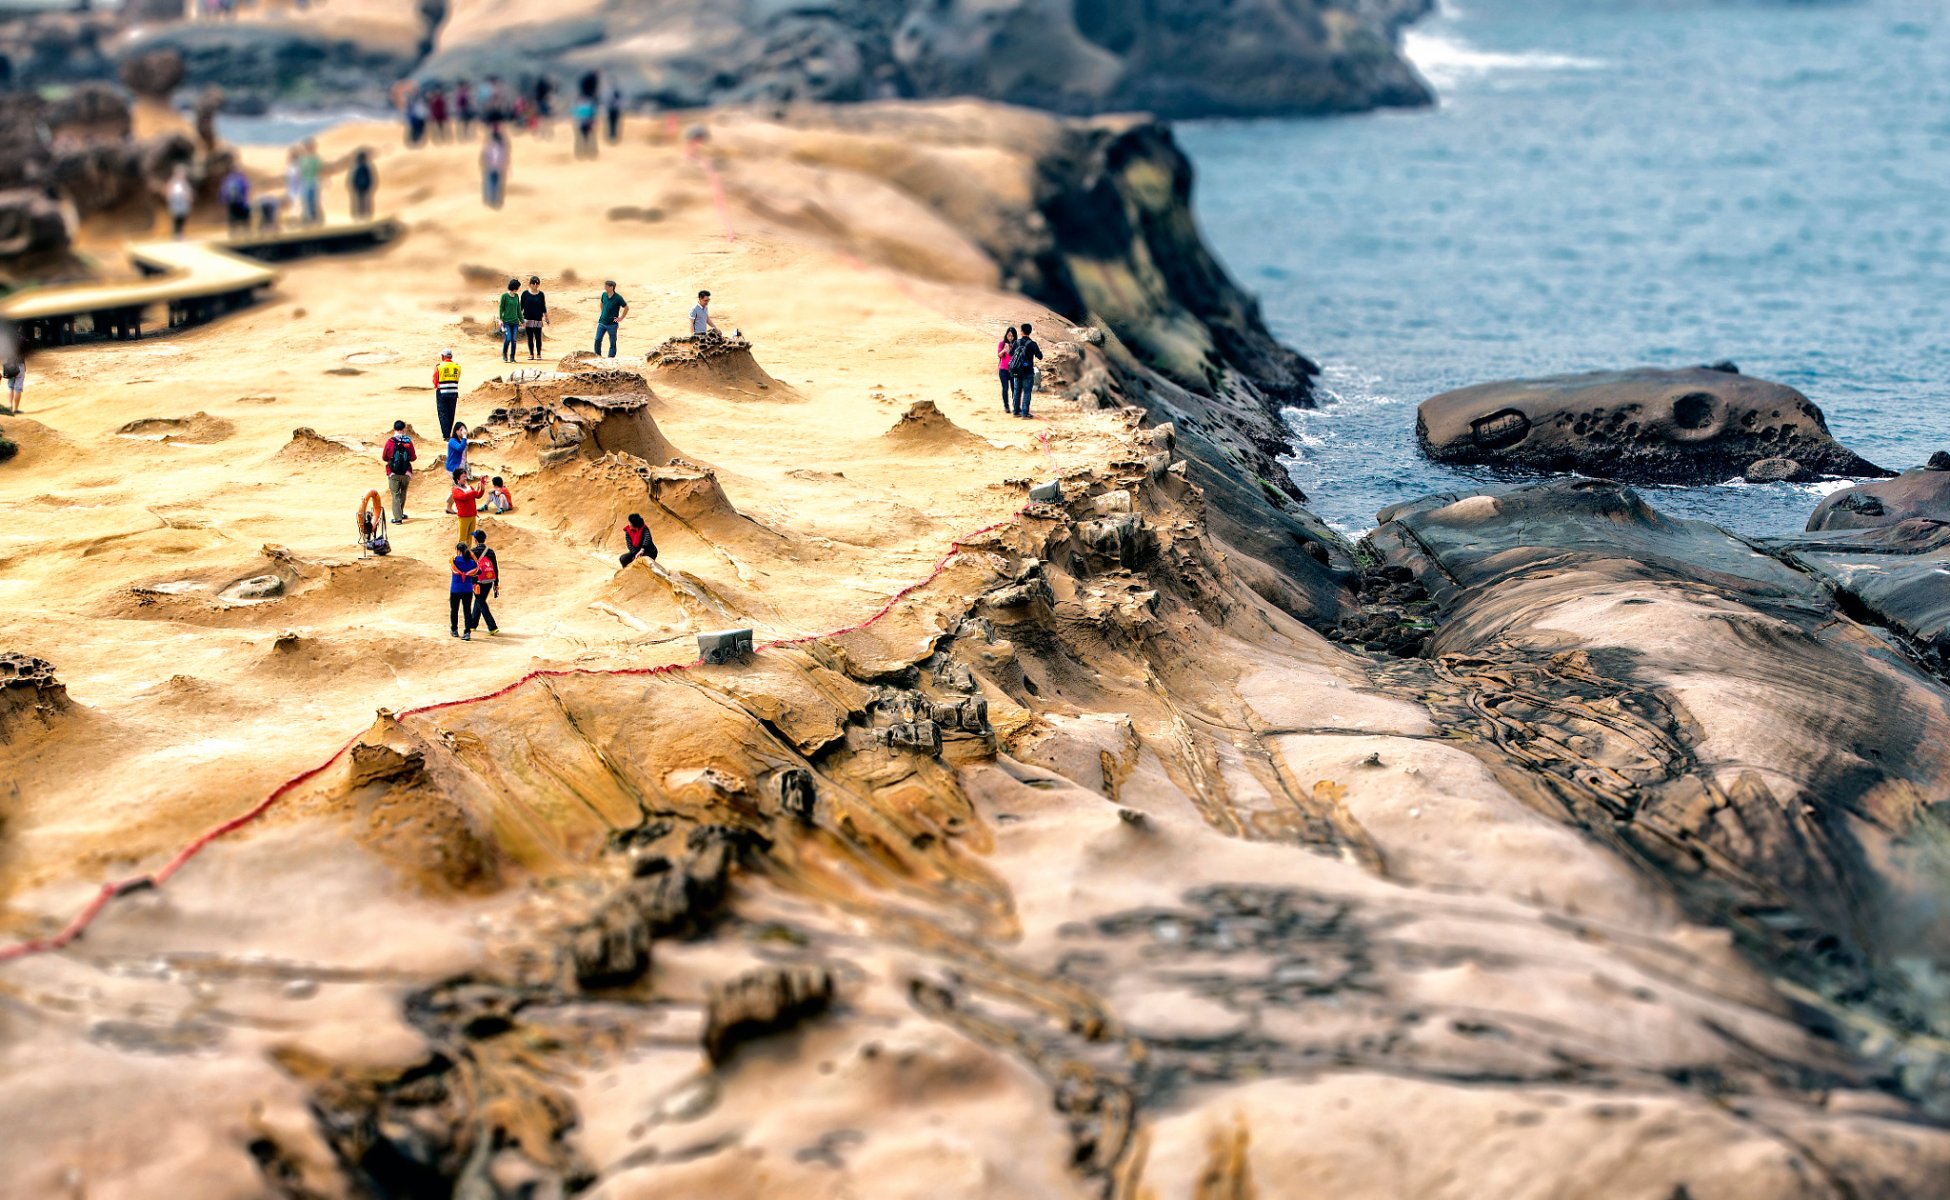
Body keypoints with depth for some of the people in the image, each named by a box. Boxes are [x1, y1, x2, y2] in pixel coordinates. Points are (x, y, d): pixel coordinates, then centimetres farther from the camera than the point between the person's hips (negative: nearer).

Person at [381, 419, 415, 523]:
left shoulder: (390, 441, -10)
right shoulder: (408, 441, -7)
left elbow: (384, 458, -2)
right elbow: (413, 457, -1)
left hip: (393, 473, -2)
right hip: (406, 473, 2)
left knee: (395, 495, 3)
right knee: (403, 493, 22)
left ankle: (398, 517, -6)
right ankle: (400, 513, 32)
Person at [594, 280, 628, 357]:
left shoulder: (618, 298, -15)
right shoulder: (604, 295, 1)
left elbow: (626, 308, -5)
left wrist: (621, 318, -5)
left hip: (612, 324, -5)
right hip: (602, 322, 5)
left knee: (612, 343, 4)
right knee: (597, 340, 1)